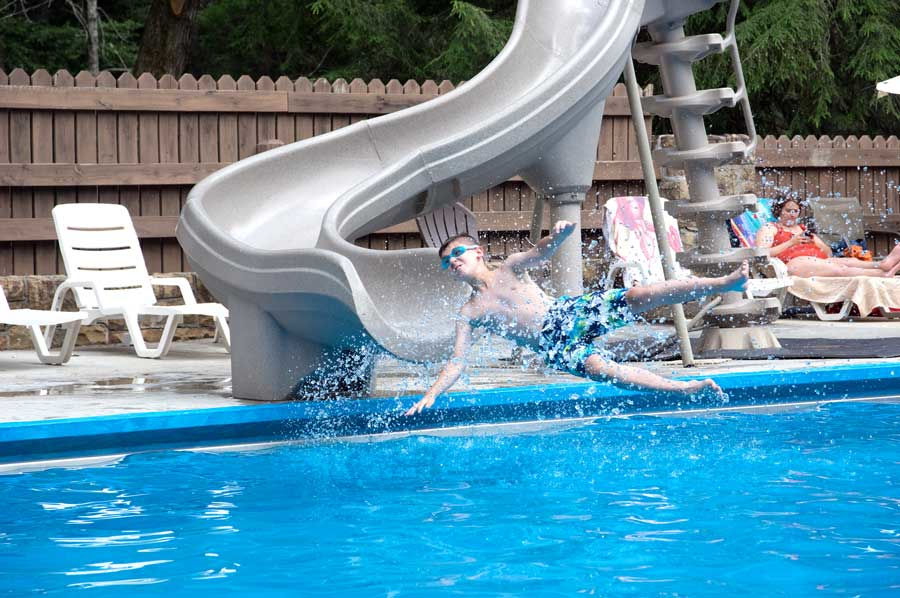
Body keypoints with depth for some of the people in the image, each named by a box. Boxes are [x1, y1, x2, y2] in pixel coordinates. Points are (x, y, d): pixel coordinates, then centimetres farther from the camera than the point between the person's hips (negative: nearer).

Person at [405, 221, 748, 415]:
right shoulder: (468, 314, 10)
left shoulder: (509, 269, 8)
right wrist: (430, 396, -9)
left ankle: (726, 283, -18)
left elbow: (540, 253, -10)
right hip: (553, 347, 1)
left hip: (570, 312, -1)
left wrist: (557, 236, -33)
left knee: (638, 298, -17)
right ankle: (686, 389, -26)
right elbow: (457, 363, 5)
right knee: (599, 370, -26)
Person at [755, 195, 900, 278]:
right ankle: (884, 274, -49)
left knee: (850, 261, -24)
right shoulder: (769, 228, 16)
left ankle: (884, 264, -48)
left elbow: (828, 252, 29)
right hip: (795, 263, -8)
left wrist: (814, 241, 6)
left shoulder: (803, 229, 35)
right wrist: (791, 243, -6)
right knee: (840, 269, -31)